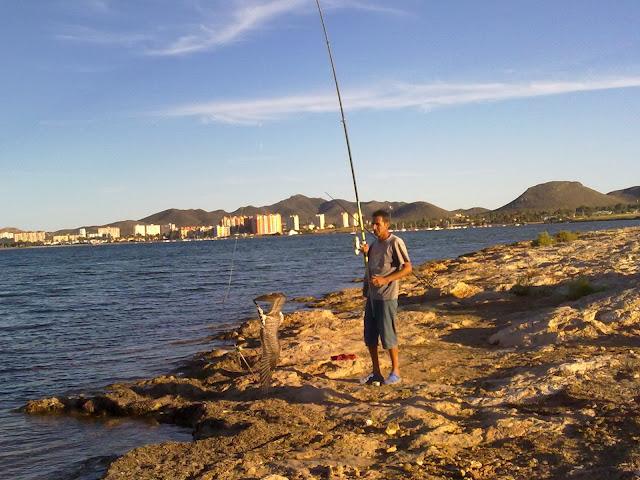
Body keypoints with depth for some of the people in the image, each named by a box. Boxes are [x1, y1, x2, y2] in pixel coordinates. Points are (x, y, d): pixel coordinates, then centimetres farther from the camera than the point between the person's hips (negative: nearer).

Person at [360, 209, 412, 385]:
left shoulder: (395, 243, -11)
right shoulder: (375, 243, 14)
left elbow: (408, 268, -14)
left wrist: (385, 280, -21)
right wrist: (366, 253, 6)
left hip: (387, 296, -8)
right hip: (371, 296, 8)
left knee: (388, 336, -1)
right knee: (370, 337, 10)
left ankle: (395, 372, 13)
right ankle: (376, 373, 20)